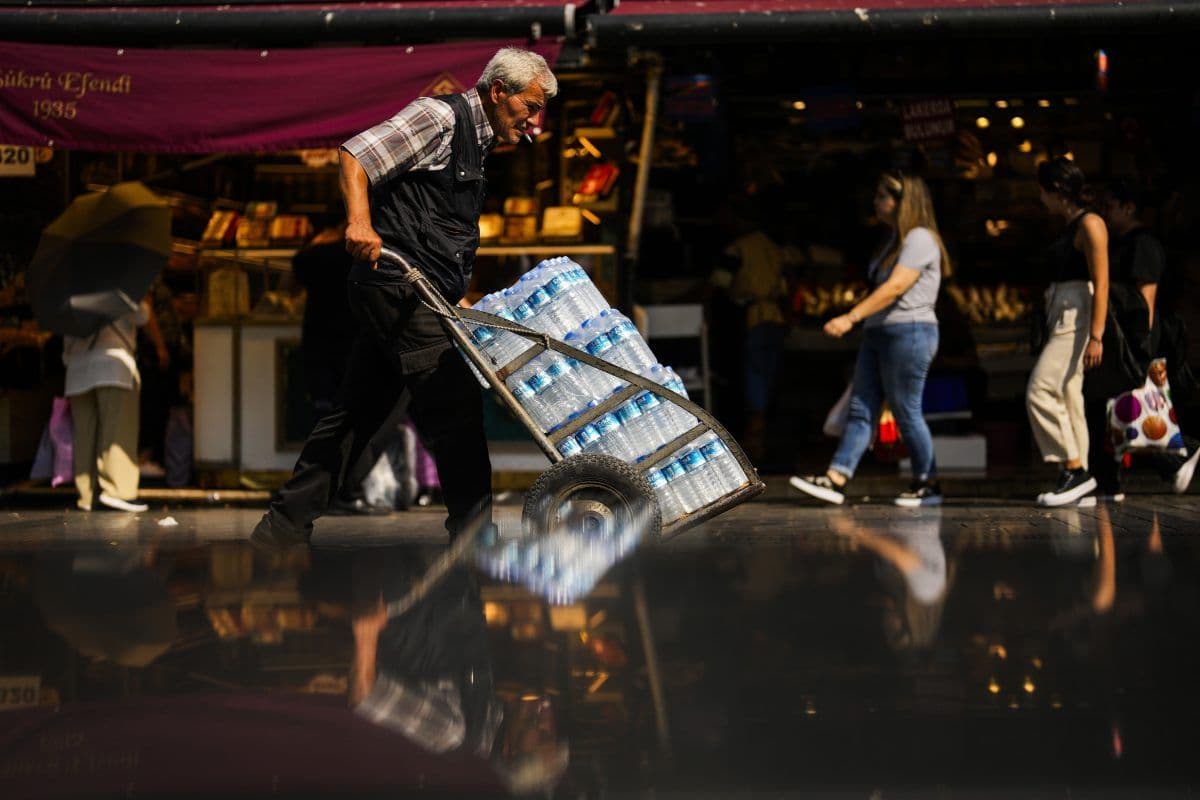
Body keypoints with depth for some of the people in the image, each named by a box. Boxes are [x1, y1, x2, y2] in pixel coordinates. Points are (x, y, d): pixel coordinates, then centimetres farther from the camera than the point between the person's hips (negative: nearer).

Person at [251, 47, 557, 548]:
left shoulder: (475, 142, 23)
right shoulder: (440, 117, -7)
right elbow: (355, 156, -17)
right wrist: (360, 222, -31)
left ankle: (285, 525, 14)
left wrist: (461, 300, 22)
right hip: (401, 286, -10)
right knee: (455, 407, -11)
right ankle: (473, 532, -7)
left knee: (359, 411, 10)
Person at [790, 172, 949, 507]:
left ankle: (928, 484, 10)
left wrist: (850, 318, -26)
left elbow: (895, 288, -21)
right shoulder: (895, 239, 19)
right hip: (878, 334, 9)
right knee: (861, 409, 1)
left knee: (906, 412, -3)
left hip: (909, 332, -9)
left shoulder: (920, 239, -11)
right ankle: (836, 479, -5)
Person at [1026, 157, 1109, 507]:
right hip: (1061, 319, 10)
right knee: (1066, 399, 7)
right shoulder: (1069, 227, 18)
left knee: (1041, 393, -16)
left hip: (1078, 318, -10)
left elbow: (1101, 284, -16)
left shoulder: (1090, 224, -10)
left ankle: (1075, 470, -13)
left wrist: (1095, 337, -23)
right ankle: (1077, 478, 9)